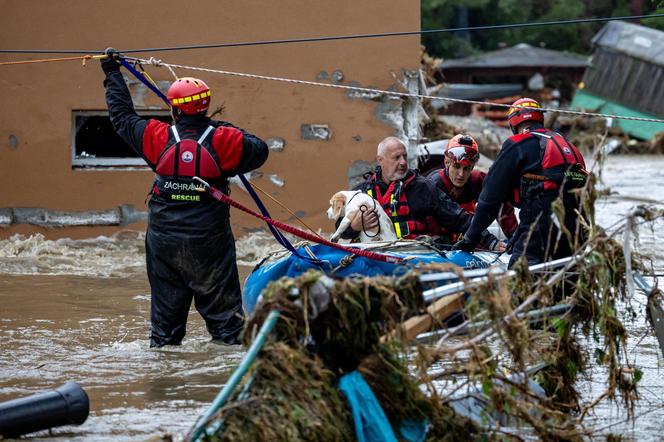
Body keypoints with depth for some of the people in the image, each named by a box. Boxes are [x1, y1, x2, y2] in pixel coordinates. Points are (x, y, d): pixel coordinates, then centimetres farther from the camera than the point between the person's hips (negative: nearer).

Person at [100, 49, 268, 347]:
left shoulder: (158, 138, -6)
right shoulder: (222, 140, -10)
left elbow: (122, 116, 8)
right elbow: (260, 150, 3)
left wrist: (112, 74, 20)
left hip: (163, 241, 2)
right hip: (208, 242, -2)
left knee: (166, 304, 14)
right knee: (222, 305, 3)